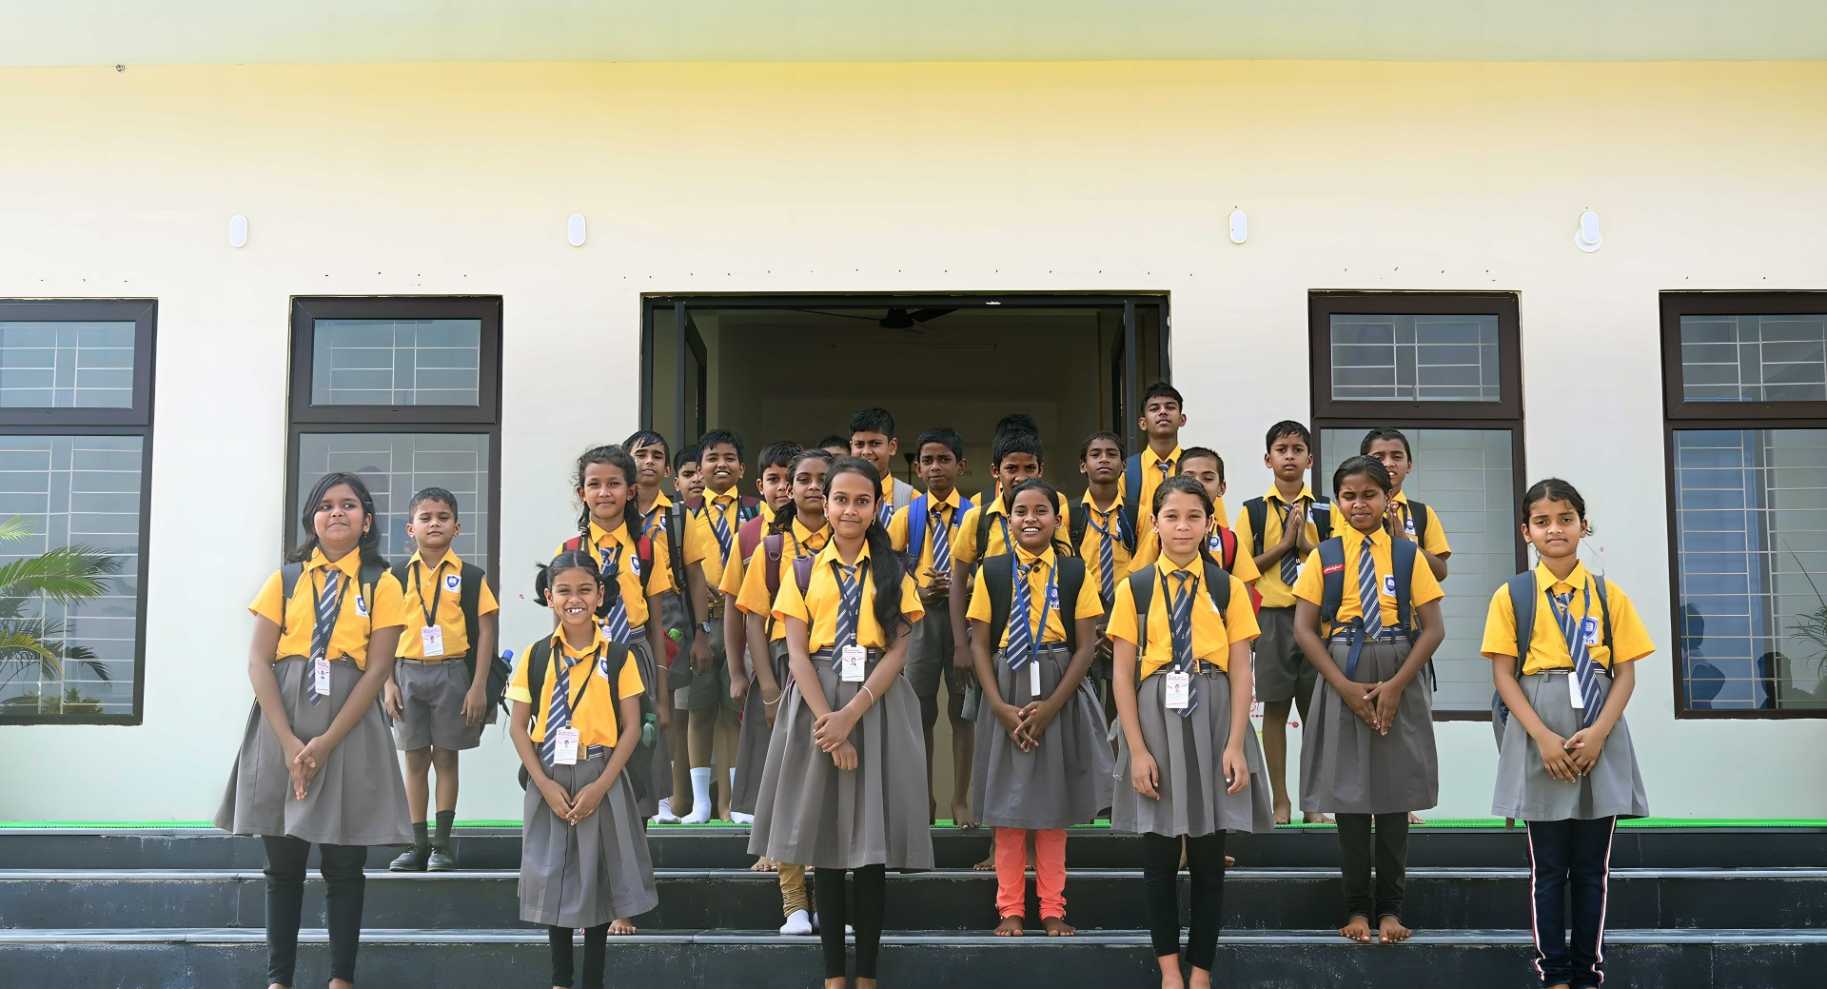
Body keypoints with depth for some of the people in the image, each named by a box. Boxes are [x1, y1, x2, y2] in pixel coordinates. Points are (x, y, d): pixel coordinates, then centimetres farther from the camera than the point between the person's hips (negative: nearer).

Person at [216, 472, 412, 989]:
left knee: (343, 864, 4)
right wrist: (288, 740, -12)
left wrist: (327, 741, -13)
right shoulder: (286, 577, 7)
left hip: (349, 728, -1)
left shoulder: (381, 583, 3)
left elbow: (378, 668, -5)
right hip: (282, 725, 2)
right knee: (282, 862, 6)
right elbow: (258, 661, -1)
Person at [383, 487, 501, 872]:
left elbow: (485, 632, -2)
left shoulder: (470, 577, 0)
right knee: (415, 759, 7)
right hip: (408, 672, 2)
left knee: (446, 757, 2)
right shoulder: (398, 577, 6)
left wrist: (479, 686, -8)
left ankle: (443, 843, 8)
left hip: (452, 672, -2)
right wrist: (389, 683, -2)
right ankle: (418, 844, 13)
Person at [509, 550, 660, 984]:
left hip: (601, 778, -1)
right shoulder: (535, 656, 1)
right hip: (549, 779, 1)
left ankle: (594, 977, 18)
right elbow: (518, 726, 1)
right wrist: (544, 783, -10)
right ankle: (560, 977, 22)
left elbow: (631, 728, -3)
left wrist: (600, 785, -12)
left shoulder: (618, 657, -3)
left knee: (597, 872, 6)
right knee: (553, 872, 8)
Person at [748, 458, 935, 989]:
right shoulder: (804, 572, 9)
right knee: (825, 839, 2)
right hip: (818, 705, 1)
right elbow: (797, 653, 0)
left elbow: (897, 651, -2)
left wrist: (852, 714, -15)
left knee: (873, 841, -1)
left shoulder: (894, 572, 8)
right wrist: (827, 721, -14)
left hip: (877, 703, -1)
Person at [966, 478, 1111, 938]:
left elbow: (1085, 646, -2)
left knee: (1053, 799, 7)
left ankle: (1053, 909, 17)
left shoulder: (1074, 571, 0)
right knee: (1008, 801, 5)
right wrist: (1001, 707, -11)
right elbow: (979, 644, 0)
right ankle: (1010, 910, 14)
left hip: (1061, 694, 0)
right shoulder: (992, 572, 1)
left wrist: (1052, 705, -12)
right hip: (1007, 692, 0)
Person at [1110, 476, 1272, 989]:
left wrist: (1235, 745, -9)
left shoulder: (1229, 589, 3)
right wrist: (1137, 750, -8)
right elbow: (1123, 676, -1)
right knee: (1159, 854, 5)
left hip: (1212, 720, 0)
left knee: (1208, 855, 6)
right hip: (1156, 720, 0)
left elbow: (1241, 672, 0)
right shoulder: (1134, 589, 1)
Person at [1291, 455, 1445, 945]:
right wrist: (1345, 687, -12)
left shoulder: (1408, 555, 3)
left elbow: (1433, 628, -1)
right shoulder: (1324, 556, 3)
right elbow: (1304, 630, -2)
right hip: (1342, 683, 0)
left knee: (1395, 794, 4)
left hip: (1399, 686, 0)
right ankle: (1357, 908, 13)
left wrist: (1396, 685, -12)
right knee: (1349, 793, 3)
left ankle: (1390, 908, 13)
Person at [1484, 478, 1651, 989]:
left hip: (1600, 740, 1)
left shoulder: (1609, 595, 6)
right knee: (1548, 866, 4)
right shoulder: (1512, 596, 2)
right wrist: (1543, 737, -14)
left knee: (1592, 866, 7)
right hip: (1539, 740, -1)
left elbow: (1625, 674, 3)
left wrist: (1597, 733, -12)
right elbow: (1503, 675, -3)